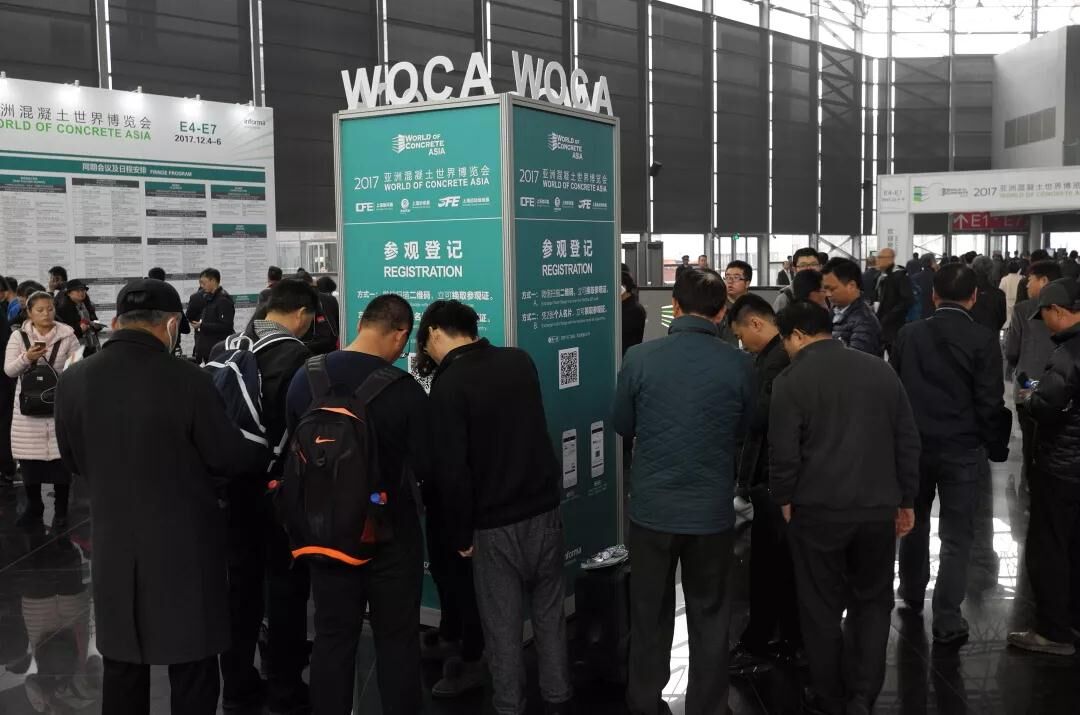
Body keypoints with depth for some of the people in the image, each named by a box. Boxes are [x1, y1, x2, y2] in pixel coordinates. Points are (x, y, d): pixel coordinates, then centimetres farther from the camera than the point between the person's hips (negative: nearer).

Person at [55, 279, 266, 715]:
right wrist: (267, 453, 12)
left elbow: (74, 461, 9)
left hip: (114, 544, 4)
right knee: (192, 671, 10)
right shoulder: (188, 381, -20)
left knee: (122, 667, 19)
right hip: (186, 544, -4)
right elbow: (231, 458, -10)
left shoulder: (72, 381, -6)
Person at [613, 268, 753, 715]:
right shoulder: (739, 364, -11)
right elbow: (743, 428, 6)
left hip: (652, 506, 0)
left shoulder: (640, 358, -12)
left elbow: (622, 426, 1)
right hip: (713, 509, 0)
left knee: (650, 610, 17)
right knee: (709, 613, 16)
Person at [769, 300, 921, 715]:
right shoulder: (880, 370, 4)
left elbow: (783, 452, -11)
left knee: (821, 605, 11)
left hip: (818, 509, -3)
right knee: (873, 600, 17)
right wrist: (905, 500, 14)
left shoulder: (792, 380, -8)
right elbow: (908, 440, 6)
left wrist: (784, 499, 5)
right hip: (878, 507, 3)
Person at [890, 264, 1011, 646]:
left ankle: (912, 593, 39)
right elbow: (989, 403, -13)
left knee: (914, 521, 23)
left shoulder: (908, 334, -3)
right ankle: (947, 620, 5)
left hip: (913, 444, 3)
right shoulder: (984, 339, -12)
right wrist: (996, 447, 1)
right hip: (962, 449, -3)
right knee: (956, 534, 5)